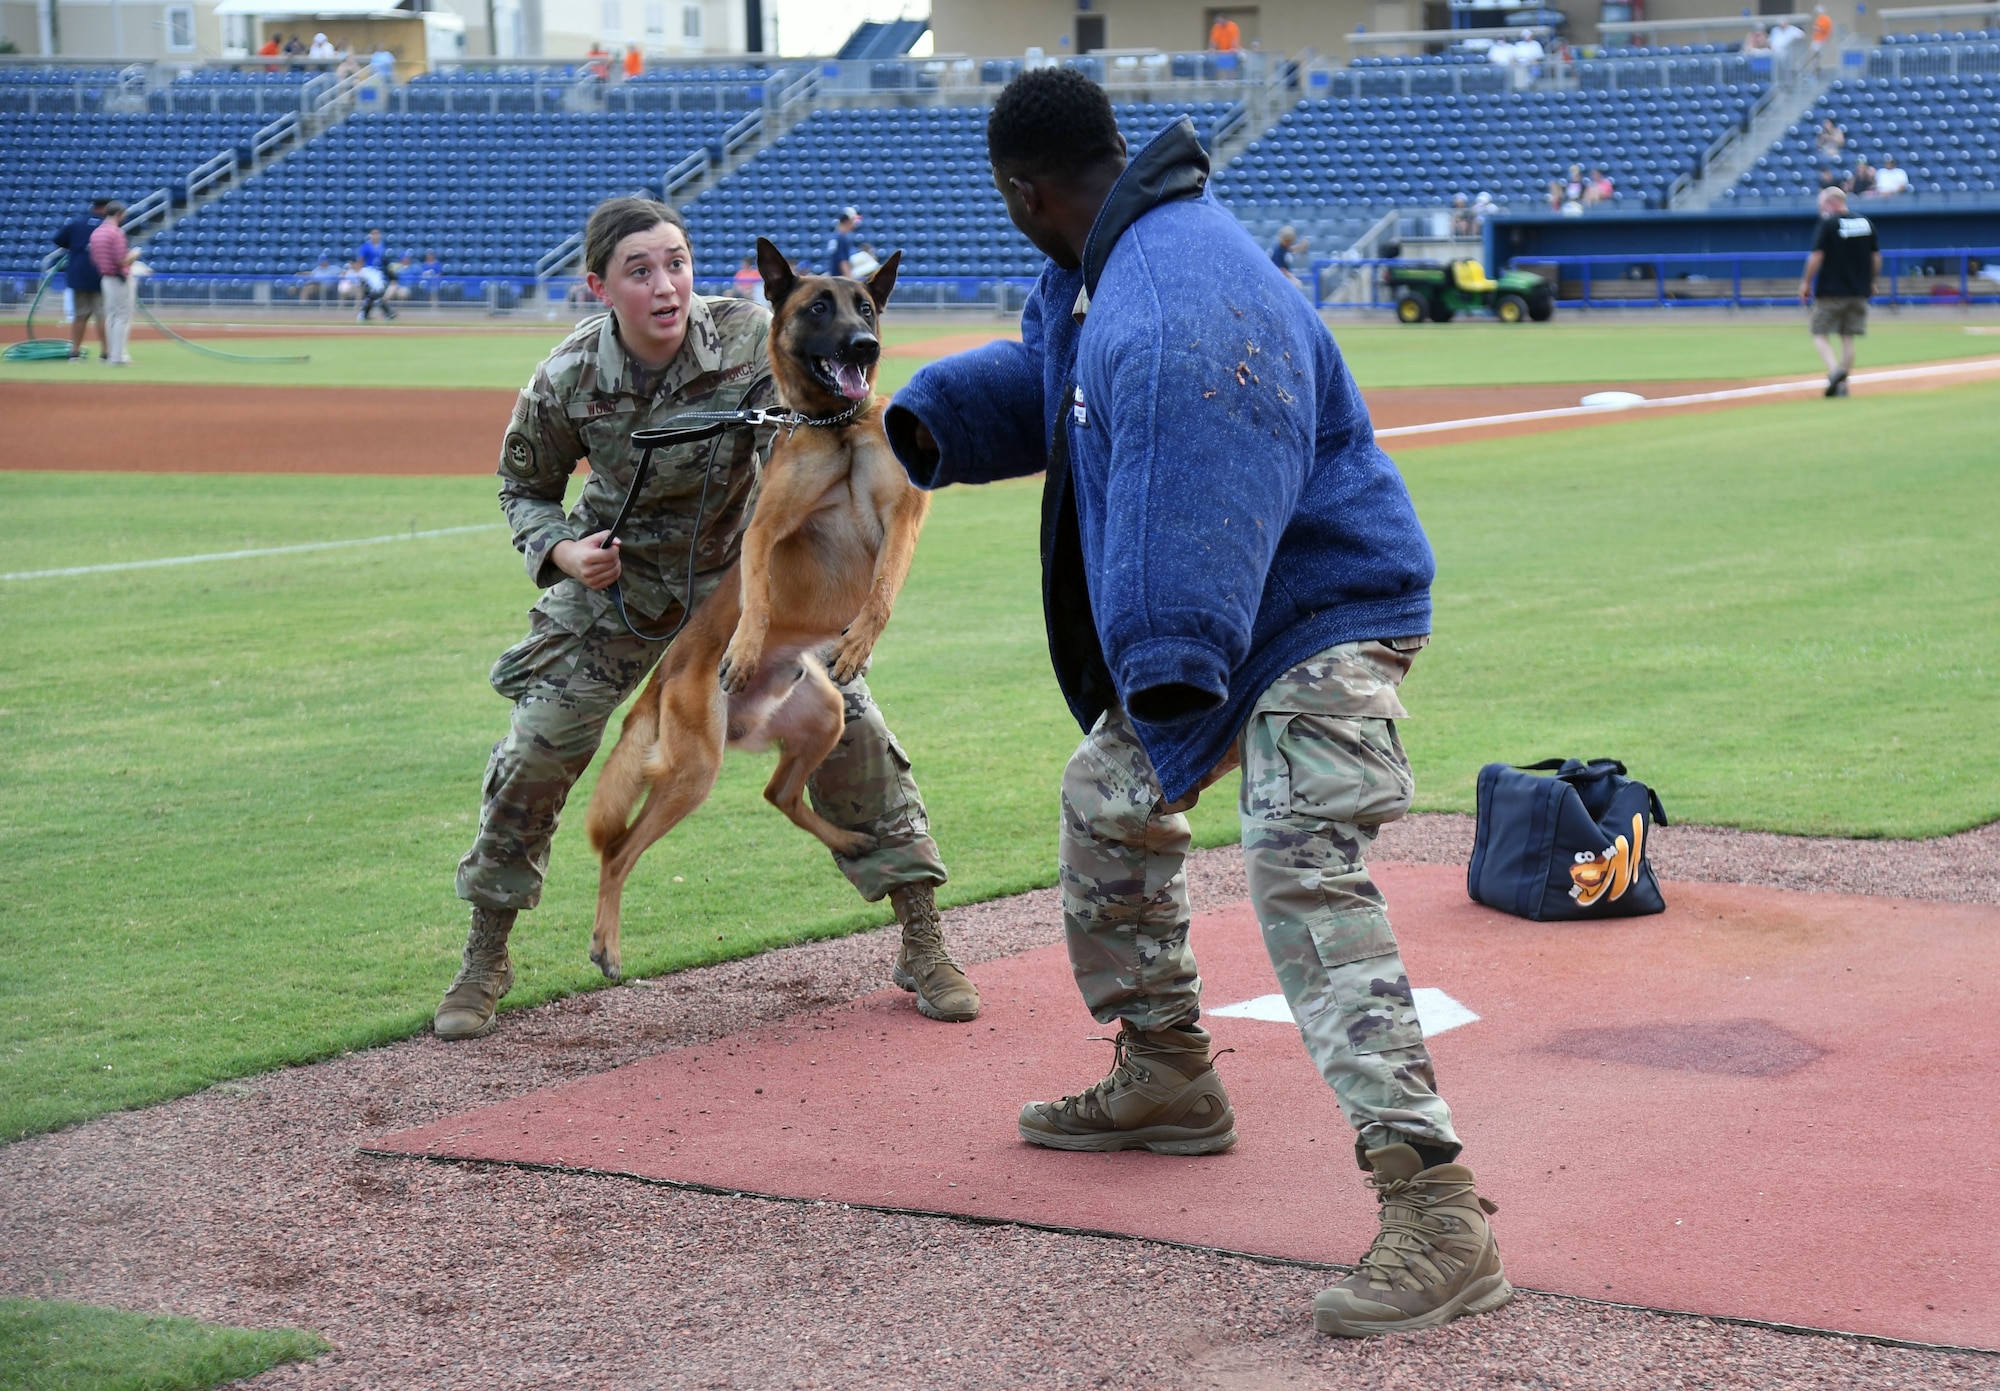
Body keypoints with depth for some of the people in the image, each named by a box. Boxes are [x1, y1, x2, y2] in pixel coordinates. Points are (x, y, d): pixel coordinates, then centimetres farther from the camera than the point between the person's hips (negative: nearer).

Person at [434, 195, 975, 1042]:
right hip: (616, 583, 0)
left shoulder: (749, 340, -24)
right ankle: (485, 959, 13)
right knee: (536, 750, -7)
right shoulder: (566, 381, -19)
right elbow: (525, 487, 0)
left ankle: (921, 940, 6)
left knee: (845, 724, -10)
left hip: (744, 571, 0)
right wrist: (560, 552, -20)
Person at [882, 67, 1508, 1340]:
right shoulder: (1108, 261, 6)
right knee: (1107, 803, 26)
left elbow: (1198, 518, -37)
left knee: (1303, 870, -26)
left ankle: (1438, 1215, -33)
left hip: (1322, 612, -11)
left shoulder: (1175, 306, -29)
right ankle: (1166, 1078, 42)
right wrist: (927, 422, 7)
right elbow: (1045, 376, 23)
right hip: (1216, 617, 12)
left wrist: (1172, 693, -41)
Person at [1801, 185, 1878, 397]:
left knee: (1820, 334, 1)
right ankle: (1842, 384, 8)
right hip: (1859, 292, 5)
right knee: (1848, 338, 10)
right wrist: (1870, 282, 23)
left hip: (1830, 290, -5)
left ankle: (1835, 370, -23)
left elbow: (1817, 256, -13)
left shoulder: (1828, 224, -9)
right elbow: (1876, 257, 12)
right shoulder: (1866, 224, 9)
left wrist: (1806, 282, -3)